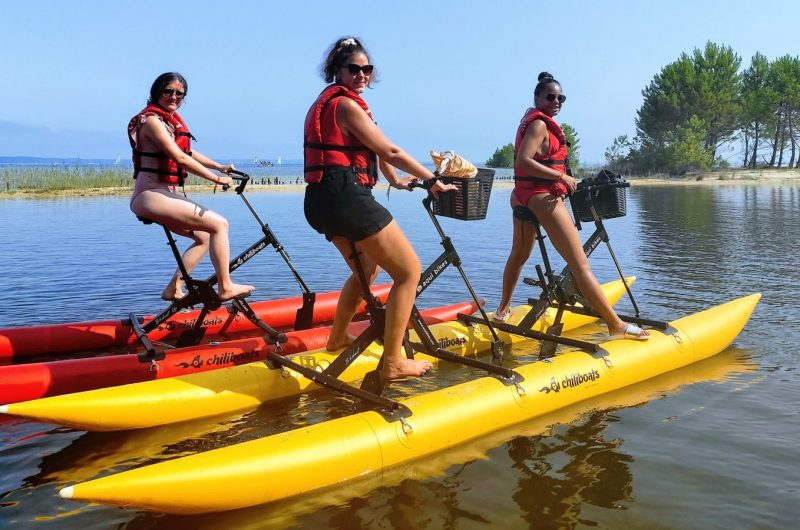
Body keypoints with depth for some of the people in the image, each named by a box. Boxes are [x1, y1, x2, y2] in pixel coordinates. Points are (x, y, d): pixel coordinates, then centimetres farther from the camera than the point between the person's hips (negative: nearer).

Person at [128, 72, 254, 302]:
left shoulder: (172, 119, 16)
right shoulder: (151, 119, -12)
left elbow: (188, 152, 28)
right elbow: (180, 158, -20)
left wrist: (221, 167, 25)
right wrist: (217, 179, -17)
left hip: (166, 194, 10)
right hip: (150, 196, -10)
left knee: (205, 237, 18)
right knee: (219, 224, -16)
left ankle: (174, 289, 18)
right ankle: (225, 287, -10)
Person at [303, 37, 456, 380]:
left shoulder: (327, 102, 21)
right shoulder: (346, 104, -9)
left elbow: (372, 149, 29)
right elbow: (390, 151, -8)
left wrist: (395, 181, 36)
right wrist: (433, 180, 1)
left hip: (321, 201, 10)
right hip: (347, 197, -10)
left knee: (367, 268, 31)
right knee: (409, 272, -3)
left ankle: (337, 338, 41)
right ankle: (392, 363, -3)